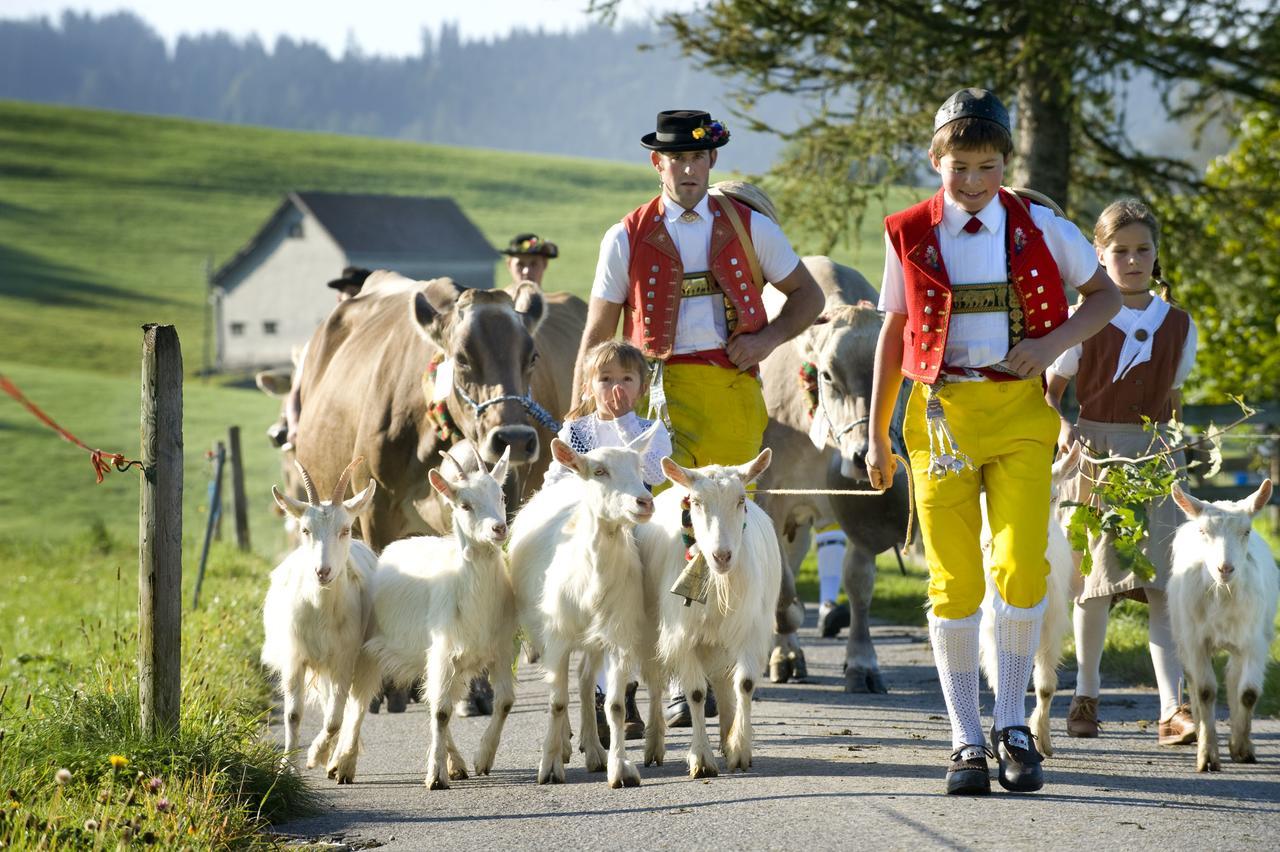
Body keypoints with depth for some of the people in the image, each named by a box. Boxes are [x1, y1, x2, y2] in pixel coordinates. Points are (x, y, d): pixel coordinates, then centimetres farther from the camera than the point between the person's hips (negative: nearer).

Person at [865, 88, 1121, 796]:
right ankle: (966, 740, 8)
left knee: (1021, 566, -13)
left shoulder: (1039, 229, 3)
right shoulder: (909, 235, 4)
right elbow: (893, 333, 12)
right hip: (939, 413, 1)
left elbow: (1106, 296, 12)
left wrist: (1055, 342, -6)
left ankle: (1013, 726, 2)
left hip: (1020, 412, 0)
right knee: (954, 581, -1)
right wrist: (877, 435, 13)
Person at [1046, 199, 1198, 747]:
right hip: (1096, 453, -1)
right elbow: (1047, 390, 4)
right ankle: (1085, 694, 23)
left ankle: (1172, 711, -18)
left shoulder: (1178, 325, 8)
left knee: (1163, 578, -10)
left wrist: (1175, 448, 11)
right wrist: (1063, 429, -12)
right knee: (1096, 577, 6)